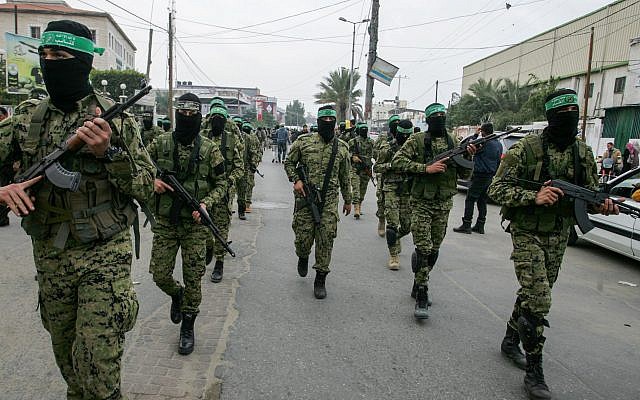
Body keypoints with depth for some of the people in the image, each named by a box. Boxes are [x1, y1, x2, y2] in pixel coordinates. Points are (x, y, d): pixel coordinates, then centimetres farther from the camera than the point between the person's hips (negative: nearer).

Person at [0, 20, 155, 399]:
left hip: (104, 256, -4)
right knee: (67, 360, 20)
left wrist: (108, 152, -23)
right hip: (49, 257, 5)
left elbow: (146, 188, -8)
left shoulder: (115, 117, -7)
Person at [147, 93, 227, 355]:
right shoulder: (160, 143, 1)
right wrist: (152, 180, -9)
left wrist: (206, 203, -14)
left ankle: (187, 327, 22)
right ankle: (176, 295, 40)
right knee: (159, 274, 4)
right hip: (165, 222, 2)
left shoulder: (209, 149, -2)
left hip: (195, 224, -1)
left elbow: (221, 184, 2)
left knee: (193, 278, 4)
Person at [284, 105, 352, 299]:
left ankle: (320, 280, 13)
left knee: (325, 241, -1)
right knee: (303, 238, 2)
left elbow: (345, 176, 16)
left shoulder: (342, 147, 8)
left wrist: (348, 200, 19)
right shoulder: (304, 142, 1)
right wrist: (296, 180, -7)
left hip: (329, 201, 1)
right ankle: (303, 258, 38)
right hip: (305, 198, -1)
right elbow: (289, 162, 10)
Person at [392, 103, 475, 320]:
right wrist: (426, 168, -20)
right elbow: (397, 161, -14)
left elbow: (464, 173, 12)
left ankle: (419, 285, 27)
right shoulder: (417, 140, -3)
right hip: (421, 202, -5)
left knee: (434, 249, 11)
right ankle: (422, 297, -4)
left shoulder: (453, 141, 10)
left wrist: (468, 155, -8)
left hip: (444, 204, 5)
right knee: (423, 249, -10)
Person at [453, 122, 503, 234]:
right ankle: (480, 226, 18)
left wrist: (475, 134, 1)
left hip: (480, 176, -8)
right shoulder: (499, 144, 12)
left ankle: (466, 225, -4)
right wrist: (494, 175, 22)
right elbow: (498, 161, 17)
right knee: (482, 201, 14)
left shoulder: (484, 142, -17)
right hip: (490, 177, 9)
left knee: (470, 200, -3)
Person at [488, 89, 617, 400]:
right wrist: (534, 196, -27)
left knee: (532, 294, 17)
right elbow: (497, 189, -14)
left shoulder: (583, 152, 5)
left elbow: (590, 193, 14)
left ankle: (511, 340, 39)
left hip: (559, 237, 6)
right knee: (538, 299, -11)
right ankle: (534, 371, 2)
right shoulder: (526, 148, -12)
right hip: (528, 234, -6)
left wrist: (603, 204, -9)